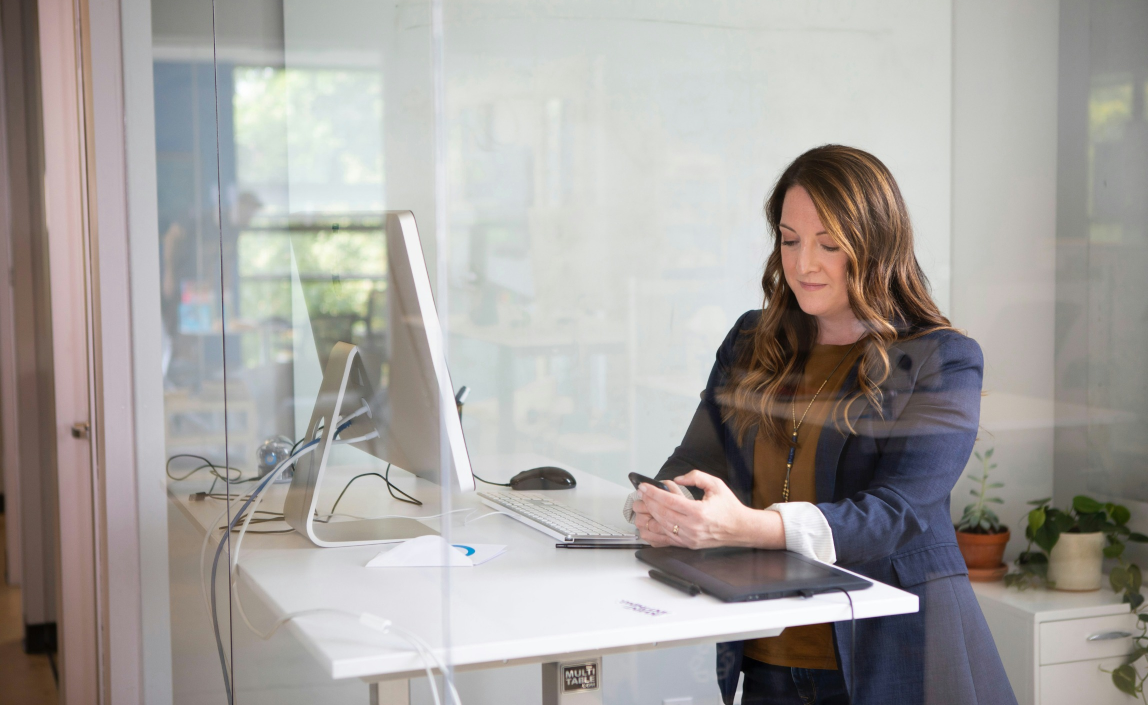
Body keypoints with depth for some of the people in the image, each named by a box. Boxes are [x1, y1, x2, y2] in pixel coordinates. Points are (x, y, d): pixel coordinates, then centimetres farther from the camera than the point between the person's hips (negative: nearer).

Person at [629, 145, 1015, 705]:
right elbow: (695, 460, 11)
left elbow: (894, 516, -16)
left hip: (891, 657, -4)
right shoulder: (752, 342, 11)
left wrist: (746, 526, -32)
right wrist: (658, 511, -15)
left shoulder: (940, 361, -5)